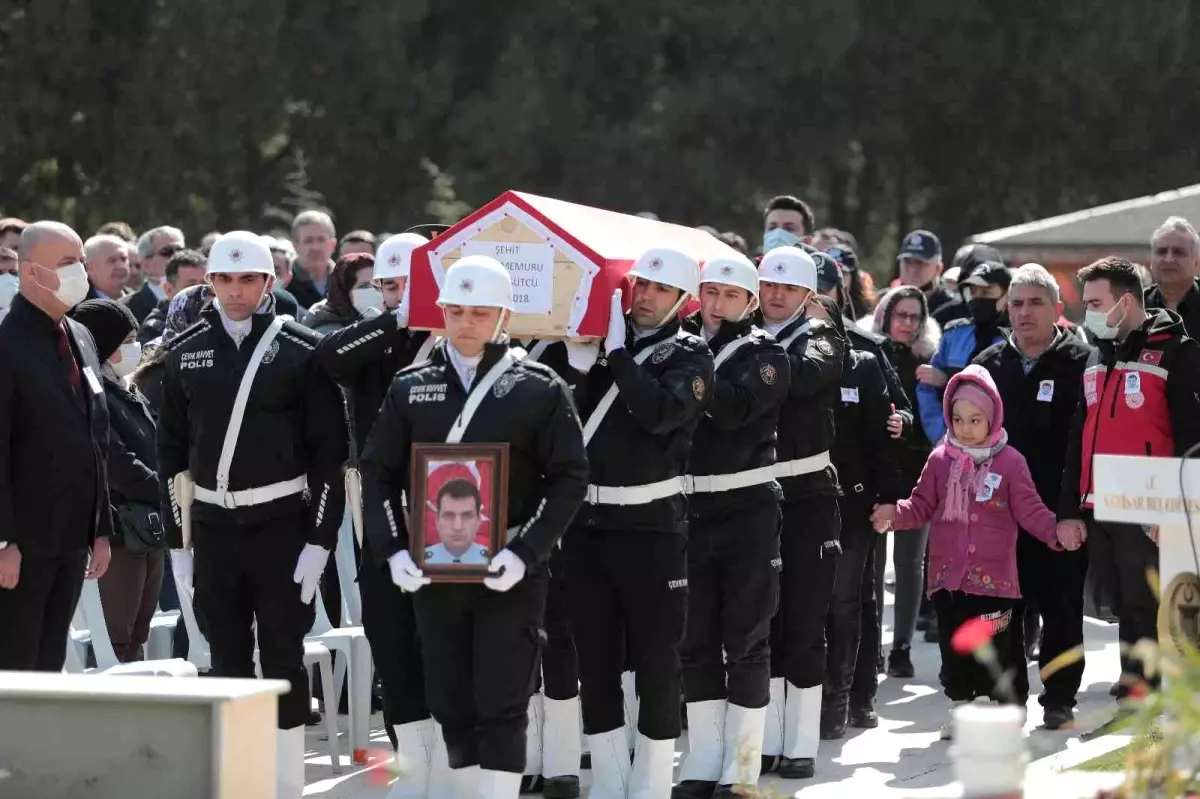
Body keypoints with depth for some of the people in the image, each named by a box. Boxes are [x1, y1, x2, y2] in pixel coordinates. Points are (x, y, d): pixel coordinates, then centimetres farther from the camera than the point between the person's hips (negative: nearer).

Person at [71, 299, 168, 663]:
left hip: (150, 530, 9)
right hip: (121, 532, -9)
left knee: (137, 639, 11)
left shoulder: (130, 395, 16)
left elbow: (152, 453, 17)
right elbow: (118, 464, -18)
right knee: (117, 642, -9)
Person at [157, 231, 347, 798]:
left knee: (283, 656, 1)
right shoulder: (186, 353, 6)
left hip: (282, 522, -3)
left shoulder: (302, 352, -4)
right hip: (213, 524, 3)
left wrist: (321, 539, -10)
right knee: (227, 659, 7)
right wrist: (177, 540, 5)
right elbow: (171, 452, 9)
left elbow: (330, 452, -5)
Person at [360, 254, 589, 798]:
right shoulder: (410, 388, 7)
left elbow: (569, 478, -4)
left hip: (510, 576, -3)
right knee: (450, 705, 8)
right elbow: (377, 473, 8)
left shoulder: (539, 390, -2)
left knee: (502, 706, -5)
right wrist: (393, 550, -6)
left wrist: (526, 553, -15)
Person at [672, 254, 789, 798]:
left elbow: (734, 409, -20)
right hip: (689, 509, 4)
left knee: (745, 641, 2)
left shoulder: (765, 355, -2)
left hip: (748, 512, -4)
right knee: (696, 641, 9)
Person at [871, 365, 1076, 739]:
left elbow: (1029, 510, -3)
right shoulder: (941, 459, 5)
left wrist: (1055, 530, -19)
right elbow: (921, 506, 7)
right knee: (954, 646, 10)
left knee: (994, 647, 0)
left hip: (992, 576, -3)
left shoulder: (1010, 462, -3)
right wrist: (895, 514, -12)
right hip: (948, 573, 3)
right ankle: (958, 707, 23)